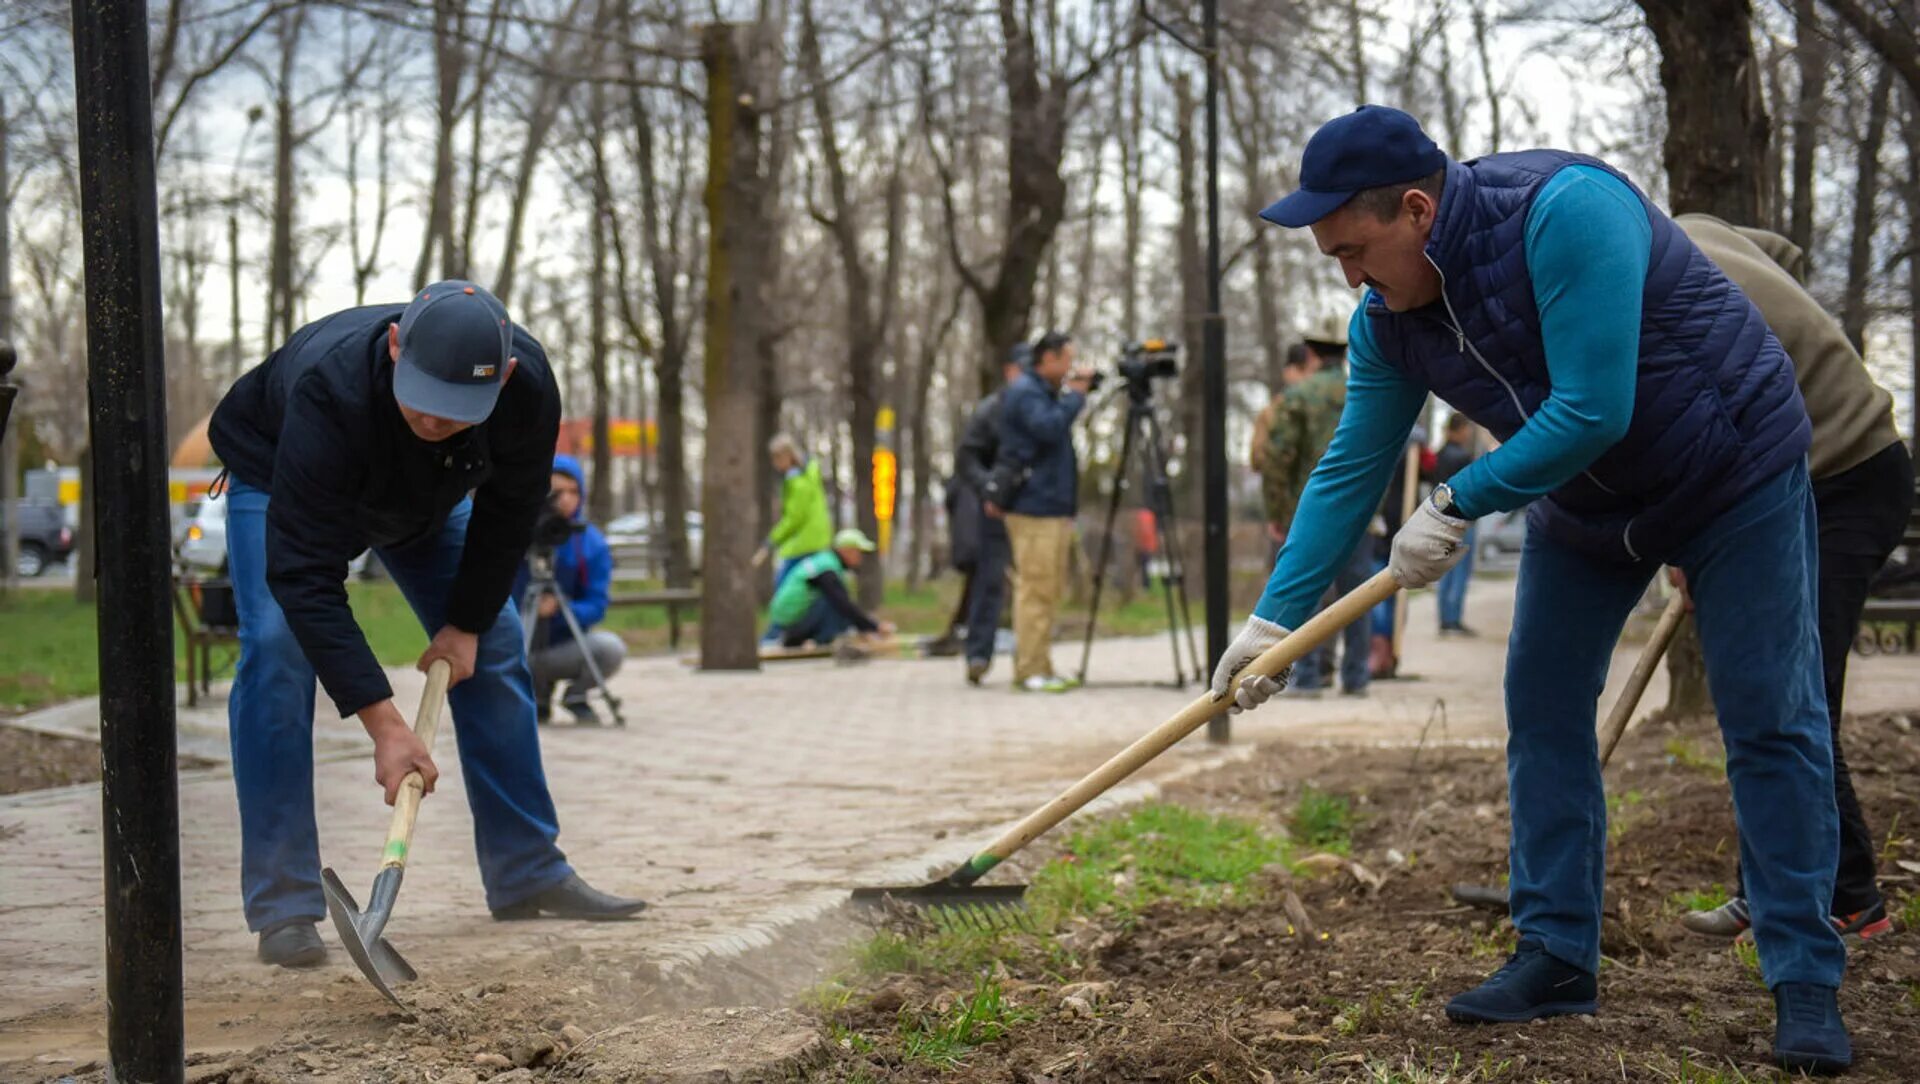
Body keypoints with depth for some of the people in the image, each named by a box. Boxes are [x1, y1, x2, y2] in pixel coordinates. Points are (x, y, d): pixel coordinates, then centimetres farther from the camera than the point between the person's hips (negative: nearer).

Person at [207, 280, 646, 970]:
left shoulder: (529, 385, -34)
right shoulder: (329, 392, -47)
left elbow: (509, 511, -12)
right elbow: (305, 577, -46)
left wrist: (466, 621, -10)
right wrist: (384, 725, -49)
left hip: (424, 496, 4)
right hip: (275, 474, -4)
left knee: (495, 641, -2)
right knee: (277, 647, -24)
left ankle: (529, 874, 10)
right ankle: (283, 906, -18)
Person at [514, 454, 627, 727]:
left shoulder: (592, 543, -4)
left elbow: (596, 607, -9)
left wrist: (560, 608, -31)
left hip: (564, 647, -1)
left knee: (610, 647, -30)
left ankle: (576, 696, 4)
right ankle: (538, 694, 7)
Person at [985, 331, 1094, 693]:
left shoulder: (1044, 392, 21)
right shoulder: (1024, 392, -9)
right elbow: (1049, 428, -23)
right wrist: (1074, 395, -13)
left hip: (1053, 507, 10)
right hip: (1034, 509, -10)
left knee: (1049, 590, 11)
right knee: (1035, 589, -10)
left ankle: (1039, 669, 15)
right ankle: (1031, 671, -10)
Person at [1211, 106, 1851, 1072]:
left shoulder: (1564, 210, -33)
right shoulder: (1387, 319, -11)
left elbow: (1592, 411, -35)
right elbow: (1350, 470, -5)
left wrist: (1459, 503, -27)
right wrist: (1274, 617, -9)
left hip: (1734, 472, -7)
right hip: (1583, 503, 7)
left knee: (1770, 722, -7)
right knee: (1541, 709, 2)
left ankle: (1806, 983, -1)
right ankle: (1557, 957, 10)